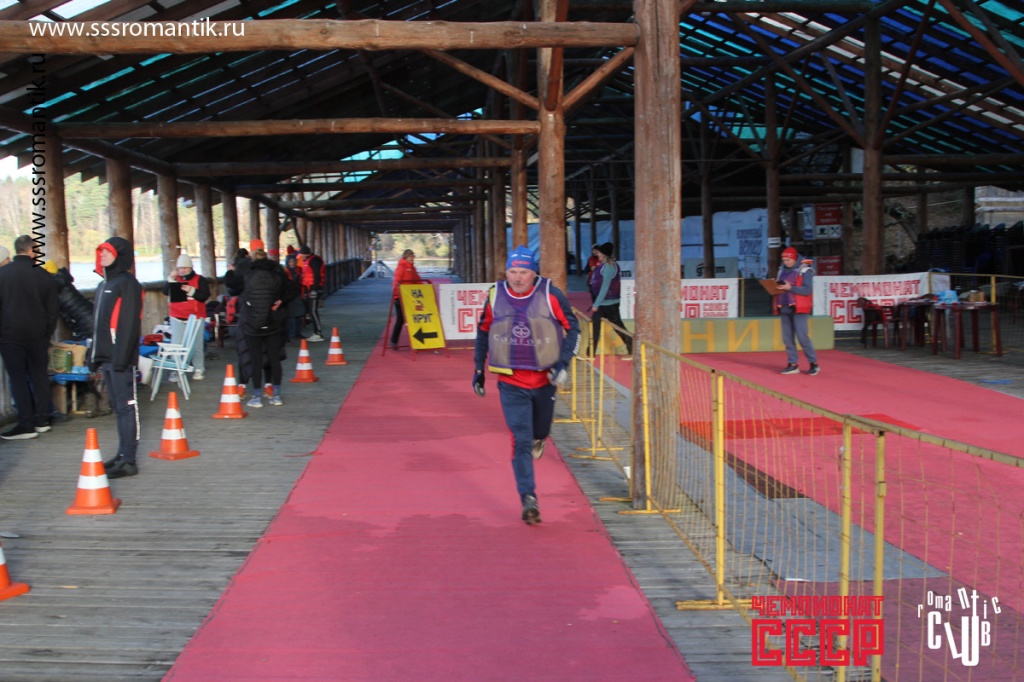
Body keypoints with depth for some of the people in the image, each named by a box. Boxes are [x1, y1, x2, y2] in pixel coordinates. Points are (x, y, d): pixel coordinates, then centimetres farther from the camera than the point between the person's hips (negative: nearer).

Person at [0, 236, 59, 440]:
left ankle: (26, 425, 0)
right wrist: (47, 334, 14)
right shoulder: (44, 276, -1)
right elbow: (53, 309, 4)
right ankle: (41, 421, 17)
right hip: (38, 335, 2)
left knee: (18, 378, 1)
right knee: (39, 375, 12)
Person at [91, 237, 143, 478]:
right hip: (106, 356, 9)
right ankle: (123, 454, 19)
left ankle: (129, 460, -9)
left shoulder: (127, 283, -8)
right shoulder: (103, 285, 20)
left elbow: (130, 323, -16)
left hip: (121, 357, -9)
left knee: (127, 406, -8)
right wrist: (94, 354, 18)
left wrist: (121, 356, -21)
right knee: (117, 406, 12)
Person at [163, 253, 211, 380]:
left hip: (196, 317, -2)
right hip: (177, 317, 2)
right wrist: (170, 279, -12)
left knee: (197, 345, 1)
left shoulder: (200, 280, 2)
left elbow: (205, 296, -9)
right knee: (176, 345, -5)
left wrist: (192, 291, -21)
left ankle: (199, 369, 8)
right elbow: (166, 292, -1)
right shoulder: (175, 279, 11)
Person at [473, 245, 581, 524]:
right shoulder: (495, 296, -4)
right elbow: (483, 332, 11)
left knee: (540, 431, 19)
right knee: (521, 440, -8)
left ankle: (538, 438, 57)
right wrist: (478, 370, 12)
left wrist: (563, 363, -10)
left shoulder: (550, 295, -10)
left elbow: (572, 328, 0)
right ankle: (529, 500, -4)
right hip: (510, 382, 0)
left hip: (545, 378, 1)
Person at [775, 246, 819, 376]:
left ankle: (813, 364, 1)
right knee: (787, 338, 4)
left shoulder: (805, 270, -5)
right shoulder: (782, 270, 15)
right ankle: (792, 365, 9)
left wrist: (790, 288, -21)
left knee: (802, 337, -9)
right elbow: (778, 286, 19)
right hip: (784, 309, 6)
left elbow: (807, 290, -14)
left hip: (799, 308, -6)